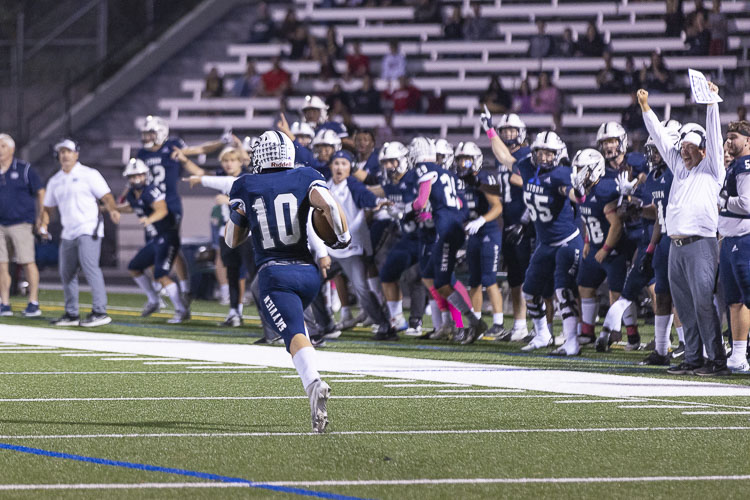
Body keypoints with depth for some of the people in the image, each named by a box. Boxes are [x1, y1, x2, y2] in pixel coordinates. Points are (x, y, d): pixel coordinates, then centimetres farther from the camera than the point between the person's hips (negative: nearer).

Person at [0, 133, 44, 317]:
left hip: (20, 224, -5)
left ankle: (33, 304, 0)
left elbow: (40, 193, 1)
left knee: (28, 263, -5)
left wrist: (40, 218, -5)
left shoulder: (24, 169, -2)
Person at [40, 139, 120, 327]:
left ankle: (99, 312, -21)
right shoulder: (55, 181, 16)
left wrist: (112, 210, -27)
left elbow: (106, 196, -6)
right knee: (67, 273, 8)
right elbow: (48, 207, 21)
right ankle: (71, 315, 17)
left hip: (89, 229, -7)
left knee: (90, 267, -19)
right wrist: (44, 223, 1)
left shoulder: (88, 174, 0)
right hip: (68, 232, 7)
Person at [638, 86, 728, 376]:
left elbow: (714, 138, -8)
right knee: (685, 306, 7)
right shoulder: (679, 168, 18)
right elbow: (661, 138, 23)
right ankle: (693, 359, 11)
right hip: (676, 245, 7)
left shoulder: (711, 170, 2)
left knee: (703, 303, -10)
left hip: (701, 245, -7)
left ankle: (717, 359, -8)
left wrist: (712, 103, -14)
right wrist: (645, 107, 22)